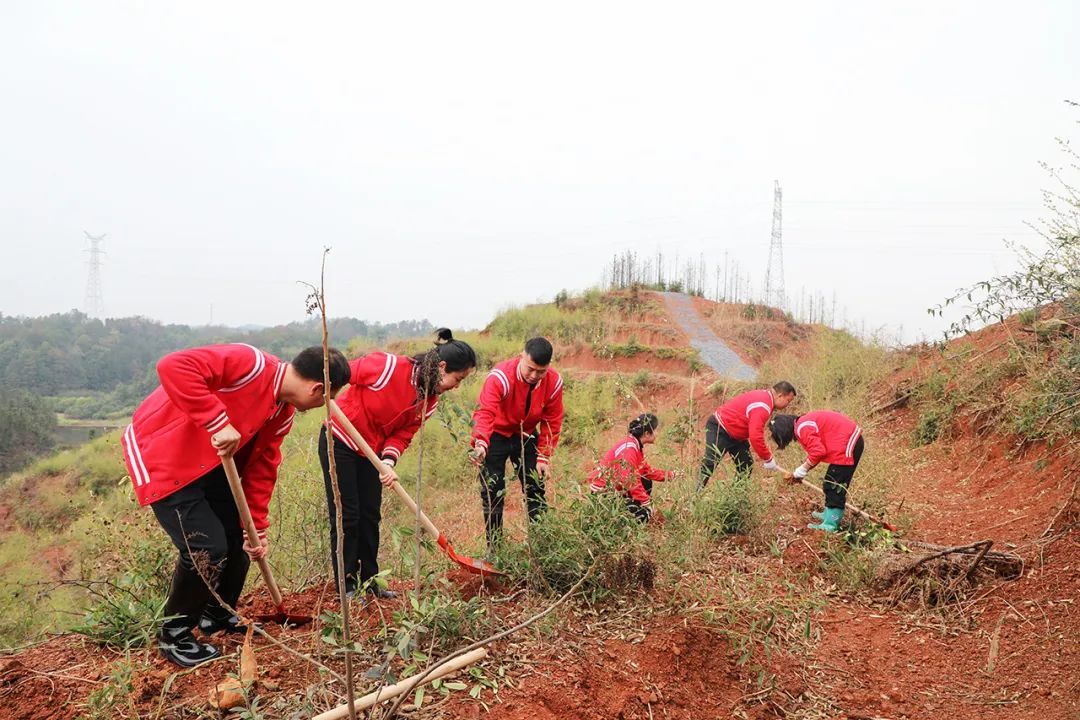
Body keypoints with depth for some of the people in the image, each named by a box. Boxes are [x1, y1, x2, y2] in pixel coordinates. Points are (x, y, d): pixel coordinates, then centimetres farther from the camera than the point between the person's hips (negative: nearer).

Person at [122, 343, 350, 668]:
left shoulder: (283, 414, 2)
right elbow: (173, 366, -38)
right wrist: (218, 422, -40)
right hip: (162, 455, -9)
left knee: (240, 535, 12)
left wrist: (258, 529, 8)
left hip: (210, 463, 10)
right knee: (208, 549, -14)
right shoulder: (250, 364, -28)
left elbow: (261, 469, 9)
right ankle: (174, 635, 11)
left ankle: (219, 616, 37)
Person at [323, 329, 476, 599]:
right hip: (340, 442, -7)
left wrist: (389, 460, -24)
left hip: (372, 452, 7)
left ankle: (368, 581, 22)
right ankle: (346, 585, 8)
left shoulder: (429, 400, -7)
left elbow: (403, 434, -8)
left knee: (371, 516, 10)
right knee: (347, 516, -3)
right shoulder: (389, 366, -29)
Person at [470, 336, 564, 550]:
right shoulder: (500, 377, -31)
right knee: (492, 492, -5)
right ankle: (494, 547, 5)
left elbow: (551, 422, -8)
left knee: (536, 488, 4)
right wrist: (480, 443, -58)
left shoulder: (554, 382, -17)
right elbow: (486, 412, -42)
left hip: (526, 435, 4)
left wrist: (544, 457, -11)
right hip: (496, 435, -3)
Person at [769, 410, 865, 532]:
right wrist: (799, 473, 13)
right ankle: (830, 515, 32)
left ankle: (831, 524, -1)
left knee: (834, 486, -4)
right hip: (852, 440, 10)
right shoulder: (804, 423, 14)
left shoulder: (801, 428, -17)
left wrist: (801, 471, -9)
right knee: (833, 485, 20)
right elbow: (814, 451, 18)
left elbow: (818, 451, -23)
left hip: (847, 446, -10)